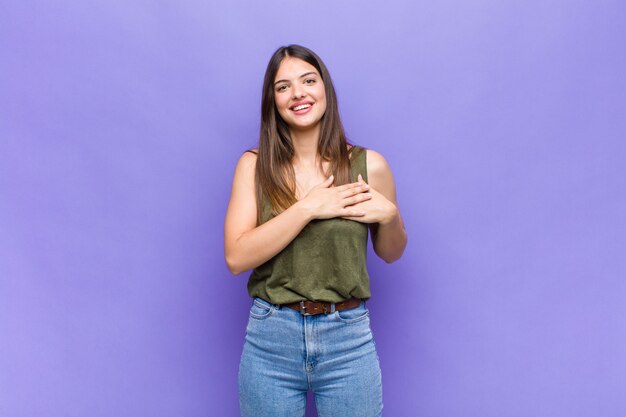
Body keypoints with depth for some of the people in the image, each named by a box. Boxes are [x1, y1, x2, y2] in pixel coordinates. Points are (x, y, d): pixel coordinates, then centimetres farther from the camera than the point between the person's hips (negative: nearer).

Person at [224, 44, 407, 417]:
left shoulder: (369, 165, -3)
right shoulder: (255, 165, -3)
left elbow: (391, 253, 9)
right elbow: (237, 257, -12)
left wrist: (388, 215, -11)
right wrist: (307, 208, -18)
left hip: (348, 340, 0)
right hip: (271, 338, 0)